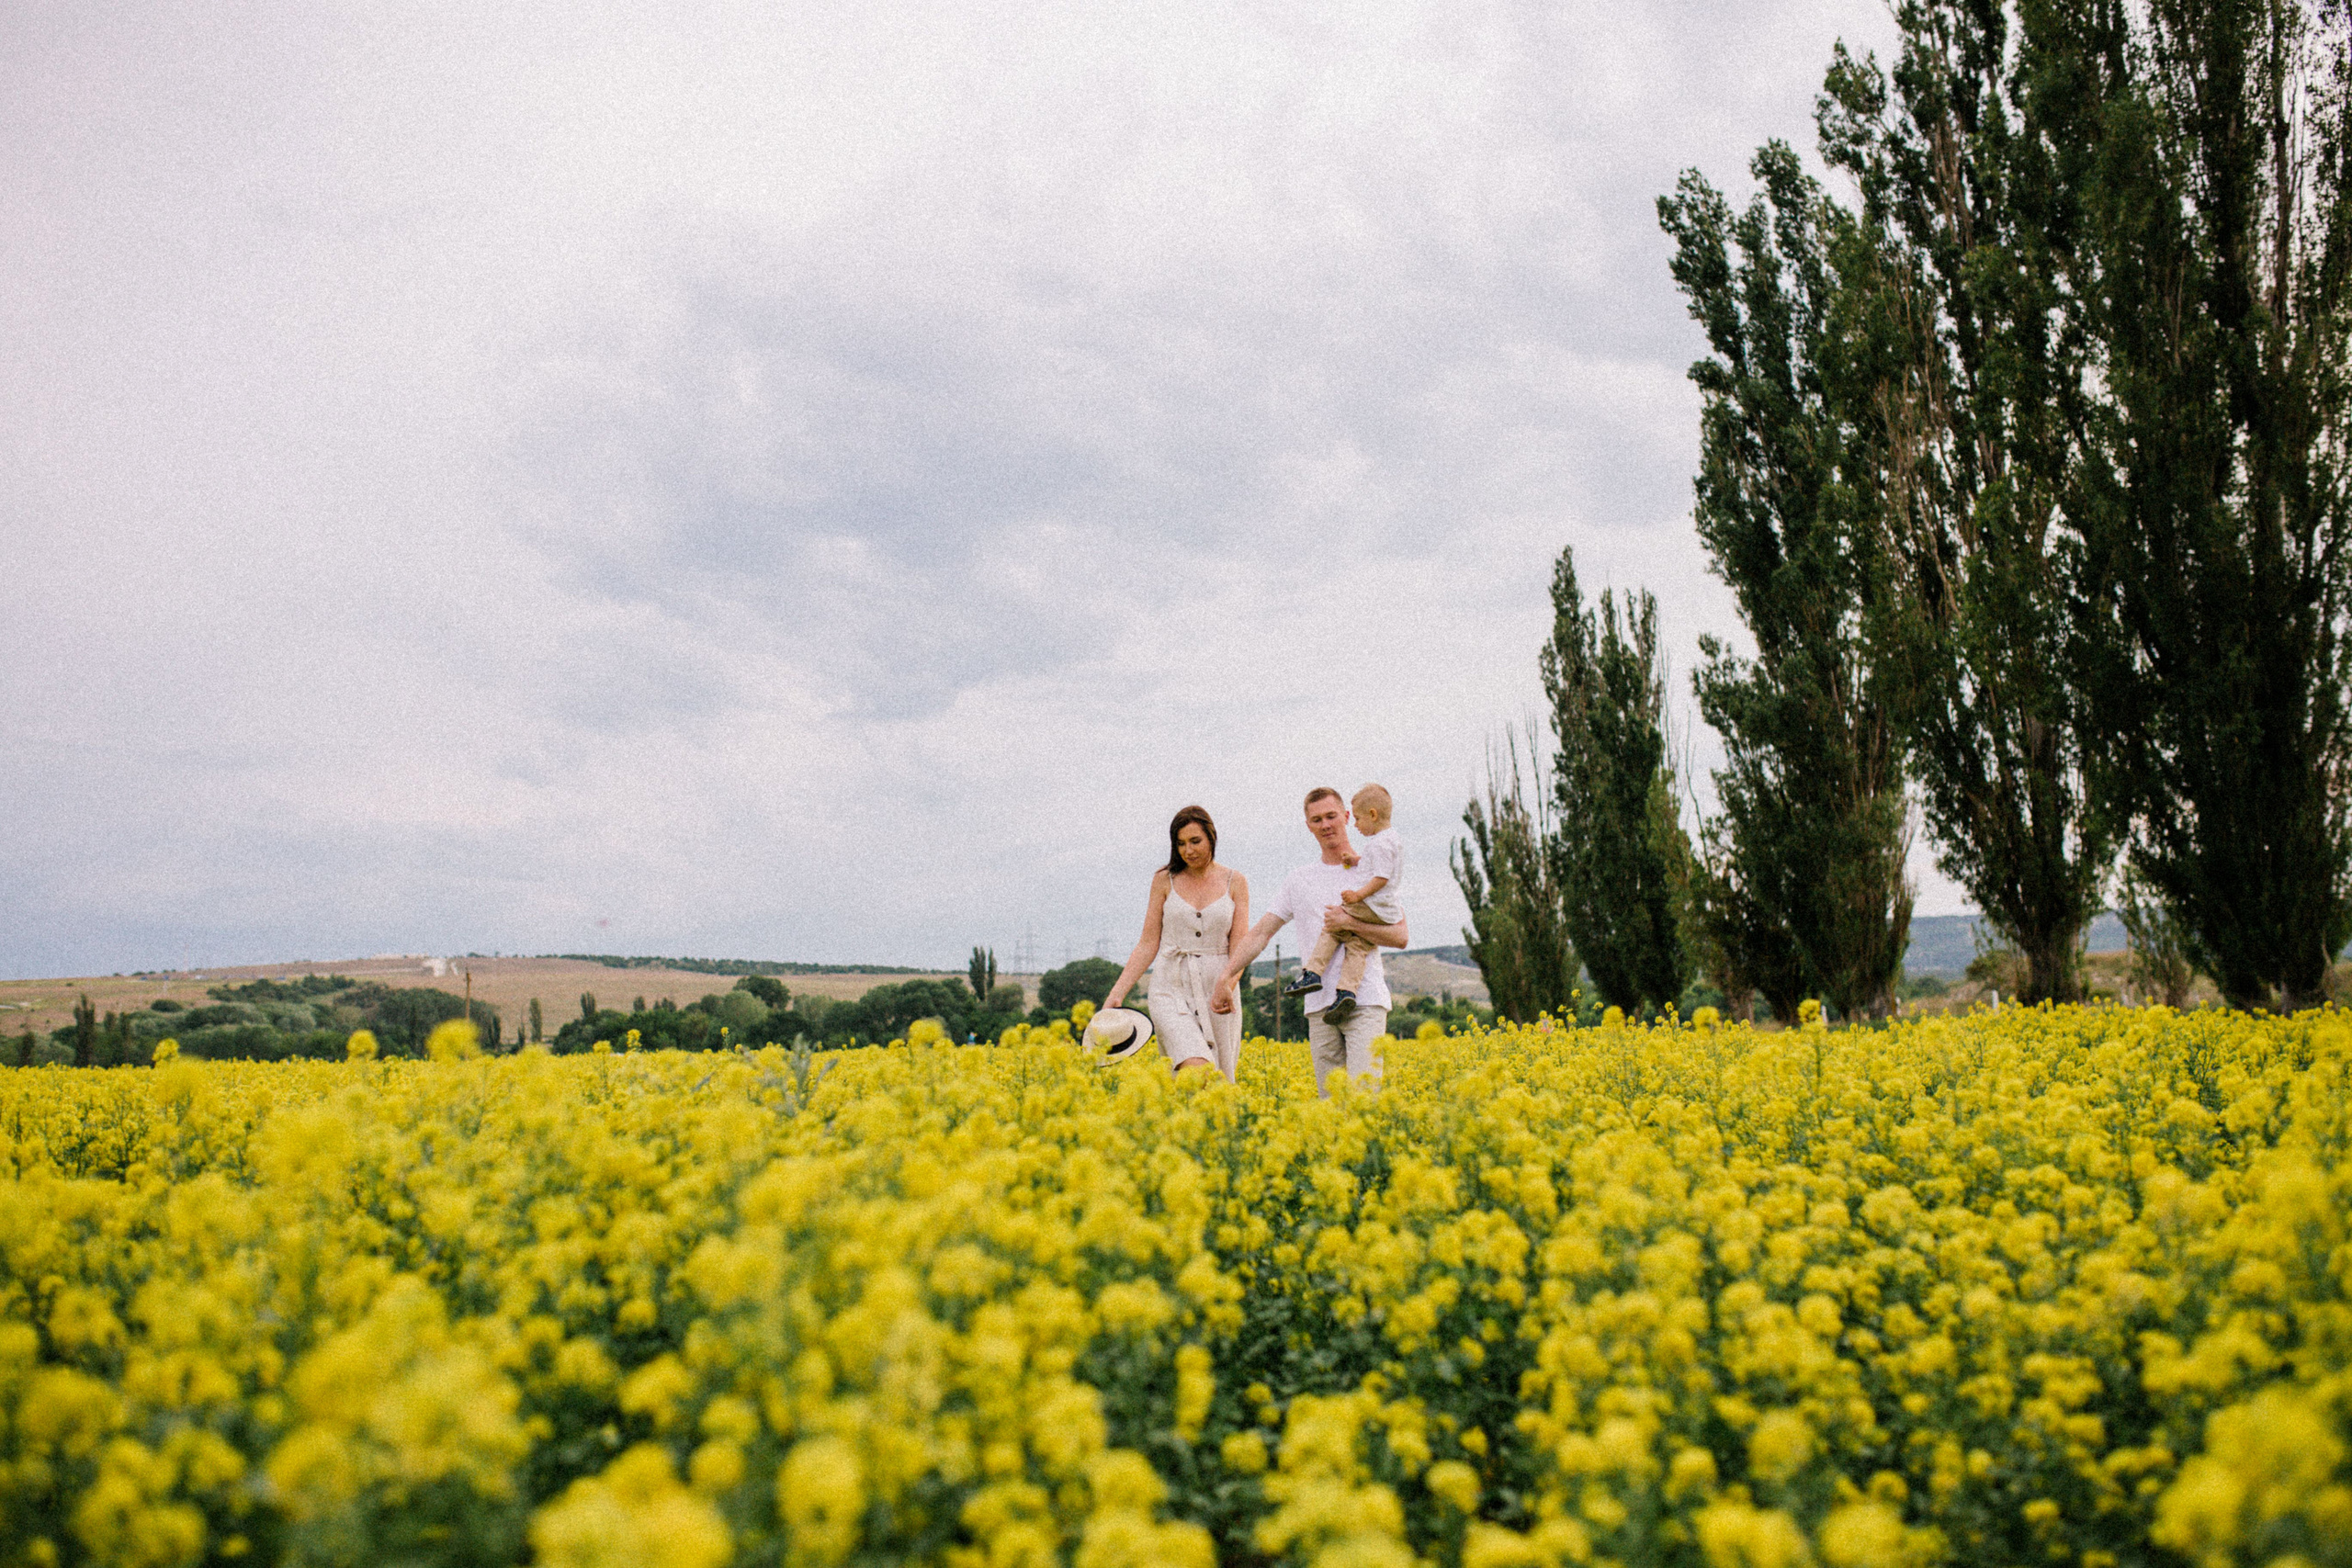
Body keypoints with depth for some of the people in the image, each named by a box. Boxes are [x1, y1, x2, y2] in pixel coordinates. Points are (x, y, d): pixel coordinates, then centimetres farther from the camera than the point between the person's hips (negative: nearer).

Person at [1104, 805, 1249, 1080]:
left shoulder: (1235, 882, 4)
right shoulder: (1165, 880, 4)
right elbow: (1148, 943, 5)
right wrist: (1117, 993, -4)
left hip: (1217, 988, 1)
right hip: (1172, 989, -1)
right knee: (1196, 1071, -23)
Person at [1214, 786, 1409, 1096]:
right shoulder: (1298, 880, 14)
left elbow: (1400, 937, -1)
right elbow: (1260, 933, 11)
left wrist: (1350, 923, -15)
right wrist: (1226, 977, -1)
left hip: (1366, 1002, -3)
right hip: (1320, 1006, 3)